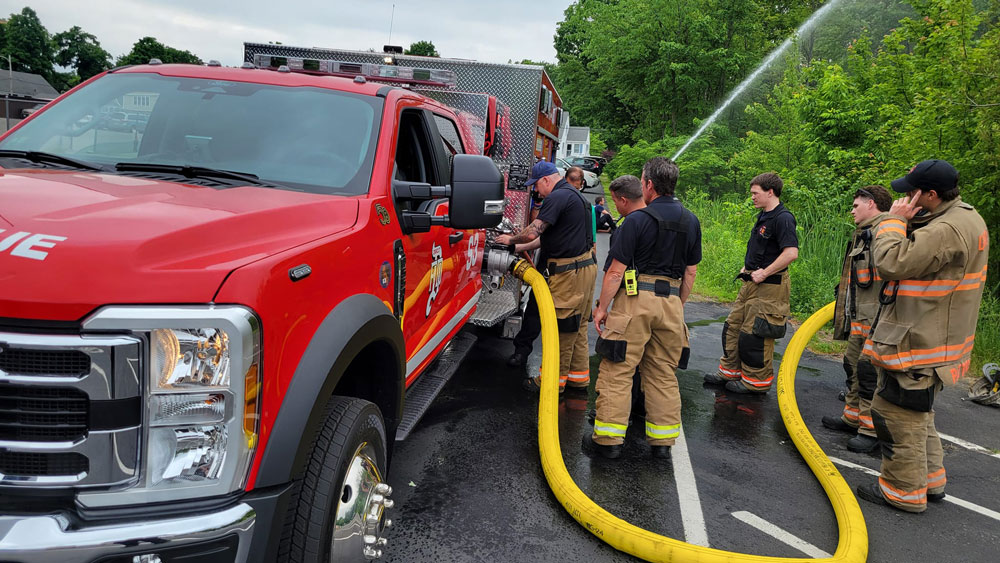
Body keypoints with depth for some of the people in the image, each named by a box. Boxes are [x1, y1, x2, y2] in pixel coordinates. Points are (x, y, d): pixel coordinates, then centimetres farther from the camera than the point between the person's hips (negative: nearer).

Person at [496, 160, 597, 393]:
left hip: (570, 272, -10)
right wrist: (520, 248, 20)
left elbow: (532, 232, -21)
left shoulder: (557, 197, -15)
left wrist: (511, 240, -2)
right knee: (577, 326, 16)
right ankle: (579, 375, 24)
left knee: (560, 327, -2)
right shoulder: (575, 195, 18)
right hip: (586, 265, 10)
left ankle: (554, 379, 7)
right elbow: (547, 236, 22)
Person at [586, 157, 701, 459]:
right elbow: (690, 272, 14)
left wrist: (602, 306, -2)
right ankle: (662, 441, 18)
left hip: (636, 299, -6)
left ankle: (609, 439, 4)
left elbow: (616, 270, -10)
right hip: (670, 301, 6)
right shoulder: (691, 221, 10)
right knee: (664, 374, 12)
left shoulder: (638, 219, -9)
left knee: (617, 370, 0)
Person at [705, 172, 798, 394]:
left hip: (769, 286, -10)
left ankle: (757, 381, 11)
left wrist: (764, 273, -22)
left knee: (754, 334, -3)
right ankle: (730, 371, 28)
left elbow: (791, 252, -27)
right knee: (733, 327, 15)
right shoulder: (763, 216, 14)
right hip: (751, 282, 10)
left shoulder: (782, 218, -17)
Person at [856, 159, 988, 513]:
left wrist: (894, 221, -15)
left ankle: (903, 491, 13)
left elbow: (891, 262, -26)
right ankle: (930, 480, 37)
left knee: (897, 413, 1)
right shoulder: (966, 219, 11)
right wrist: (904, 222, 4)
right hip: (928, 339, 11)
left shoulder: (947, 230, -26)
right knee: (916, 412, 24)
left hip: (919, 347, -11)